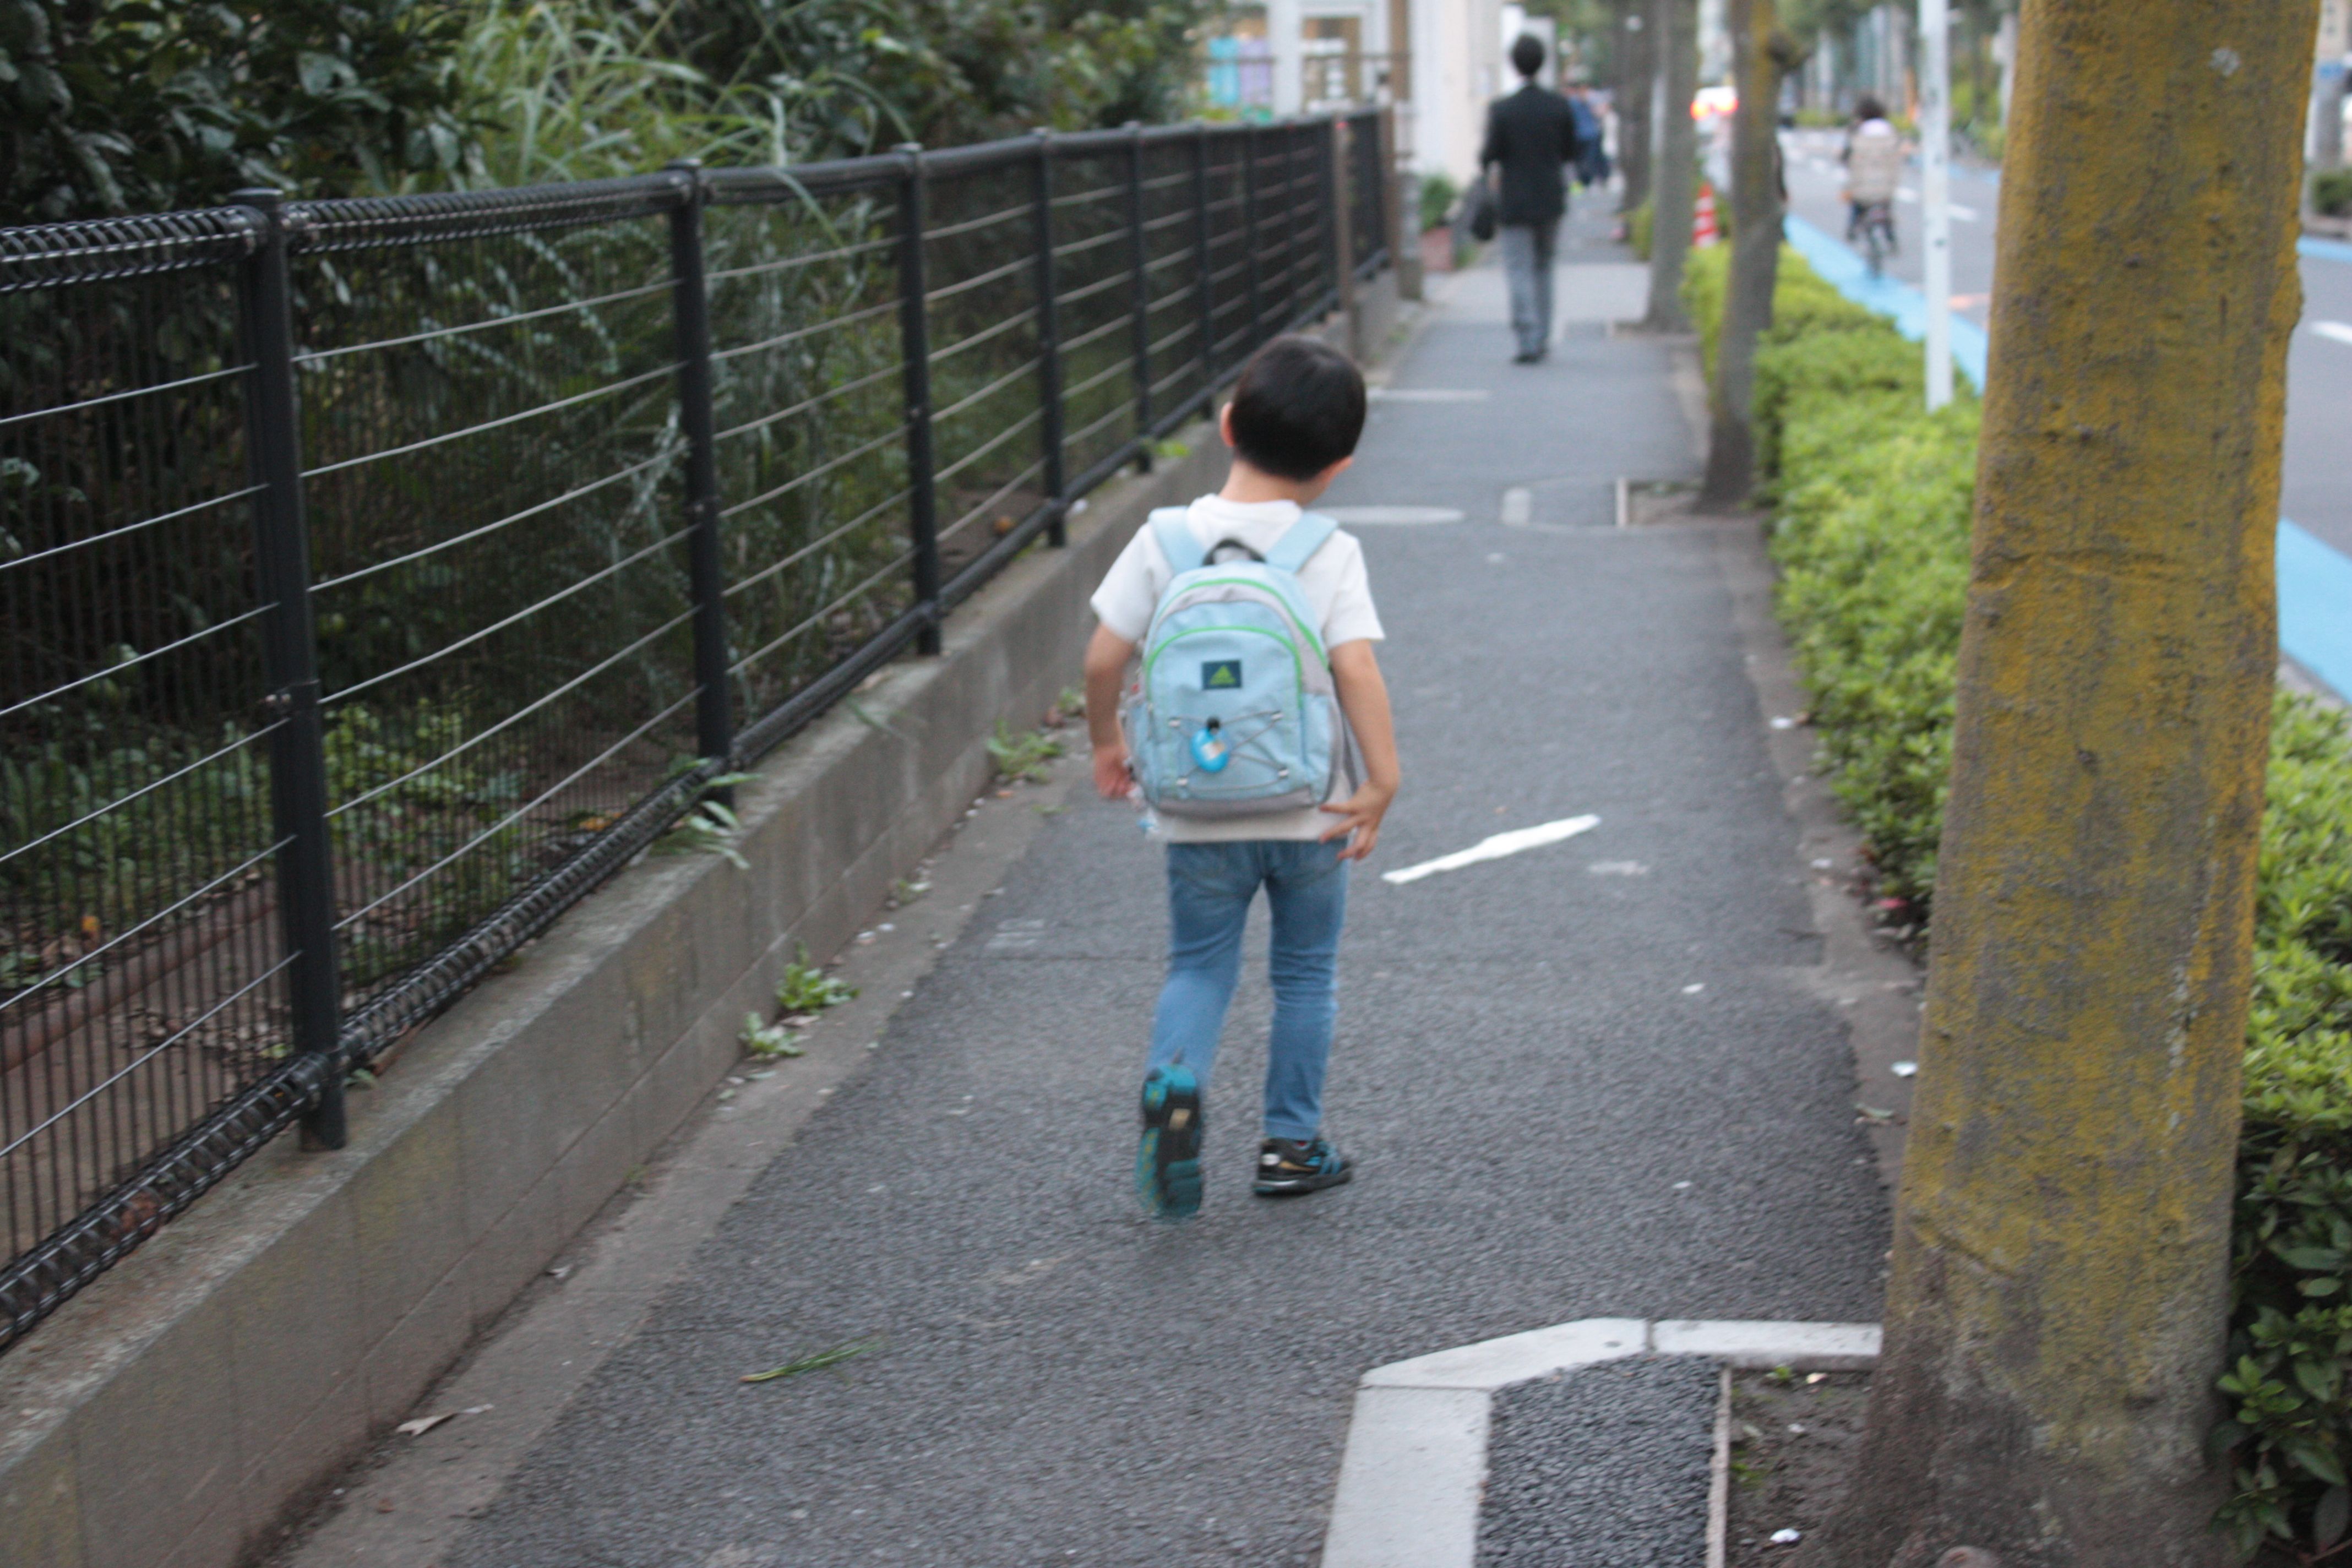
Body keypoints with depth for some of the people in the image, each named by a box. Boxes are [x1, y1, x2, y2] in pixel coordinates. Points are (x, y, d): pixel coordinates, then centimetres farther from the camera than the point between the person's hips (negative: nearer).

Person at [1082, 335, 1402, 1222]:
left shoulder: (1165, 540, -5)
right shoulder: (1331, 553, -9)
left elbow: (1104, 658, -5)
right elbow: (1356, 668, -19)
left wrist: (1106, 742, 12)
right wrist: (1383, 781, -15)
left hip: (1198, 813, 1)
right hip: (1307, 810, -1)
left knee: (1199, 966, 13)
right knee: (1306, 974, 16)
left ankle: (1174, 1082, -15)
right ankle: (1291, 1143, 21)